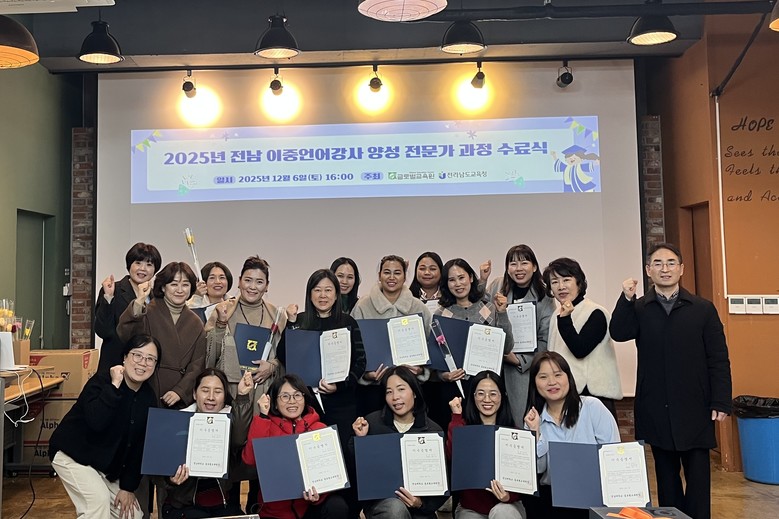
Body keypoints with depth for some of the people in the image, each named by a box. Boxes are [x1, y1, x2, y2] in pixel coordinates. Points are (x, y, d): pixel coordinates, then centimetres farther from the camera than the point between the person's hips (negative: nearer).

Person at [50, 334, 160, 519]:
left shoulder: (148, 398, -5)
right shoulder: (101, 382, -20)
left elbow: (140, 446, -3)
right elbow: (96, 421, -39)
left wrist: (128, 487, -4)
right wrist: (114, 386, -35)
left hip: (107, 465, 6)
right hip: (73, 455, -6)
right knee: (99, 499, -28)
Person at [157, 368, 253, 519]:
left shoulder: (230, 419, 1)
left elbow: (239, 440, -22)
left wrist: (242, 396, -27)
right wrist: (171, 480, -26)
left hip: (223, 504, 2)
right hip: (183, 505, -1)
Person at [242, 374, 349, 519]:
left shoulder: (320, 429, 2)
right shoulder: (267, 426, 3)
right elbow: (250, 459, -13)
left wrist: (318, 494, -23)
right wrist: (263, 416, -15)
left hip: (310, 505, 0)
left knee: (337, 506, -27)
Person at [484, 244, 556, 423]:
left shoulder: (544, 298, 2)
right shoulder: (496, 288, 5)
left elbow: (545, 339, 0)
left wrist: (520, 360, -8)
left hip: (527, 369, -1)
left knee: (522, 419, -3)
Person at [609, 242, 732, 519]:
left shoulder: (703, 309, 2)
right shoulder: (638, 309, 5)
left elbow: (718, 359, 0)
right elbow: (618, 333, -14)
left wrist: (721, 401, -5)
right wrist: (626, 299, -22)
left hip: (694, 408, -1)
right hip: (656, 410, 1)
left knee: (697, 474, 4)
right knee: (666, 475, 12)